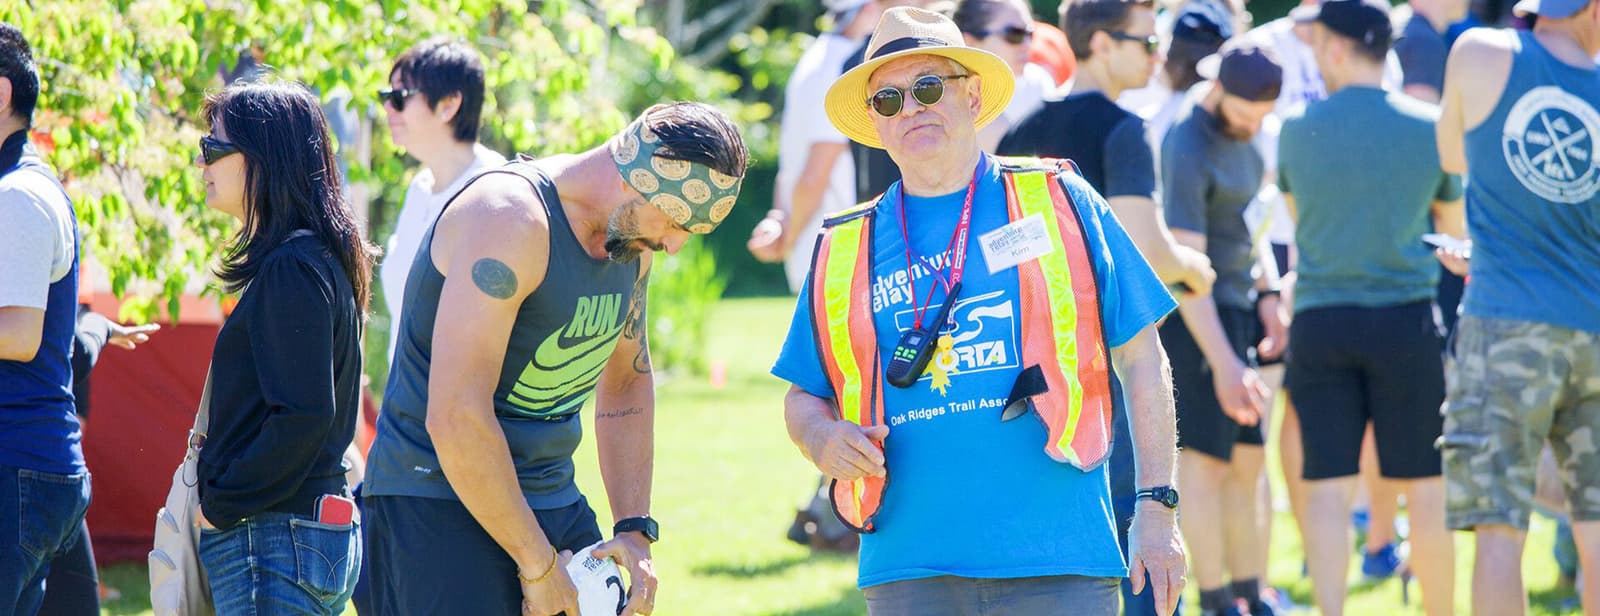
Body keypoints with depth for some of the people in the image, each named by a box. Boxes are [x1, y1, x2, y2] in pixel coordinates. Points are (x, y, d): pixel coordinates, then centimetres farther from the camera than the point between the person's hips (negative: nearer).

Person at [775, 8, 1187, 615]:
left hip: (1058, 562, -2)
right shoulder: (846, 249, 14)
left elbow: (1139, 359, 8)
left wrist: (1157, 508, 1)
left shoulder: (1060, 202, 8)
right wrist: (822, 441, -4)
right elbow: (804, 398, 20)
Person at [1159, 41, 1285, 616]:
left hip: (1239, 304, 9)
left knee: (1247, 456, 10)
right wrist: (1222, 362, -24)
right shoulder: (1188, 148, -20)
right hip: (1197, 314, -9)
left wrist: (1268, 293, 8)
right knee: (1205, 455, -8)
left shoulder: (1241, 134, 7)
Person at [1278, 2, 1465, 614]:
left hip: (1319, 320, 1)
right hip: (1405, 318, -1)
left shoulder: (1297, 129, 1)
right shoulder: (1430, 127, -1)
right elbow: (1457, 228, 13)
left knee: (1328, 487, 2)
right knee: (1425, 488, 7)